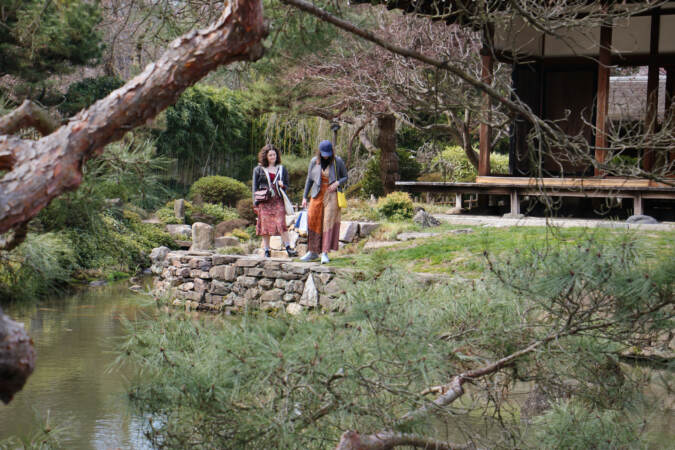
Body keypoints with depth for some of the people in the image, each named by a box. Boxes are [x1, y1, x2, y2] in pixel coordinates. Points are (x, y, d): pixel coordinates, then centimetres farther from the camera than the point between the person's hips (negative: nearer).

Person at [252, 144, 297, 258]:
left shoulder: (282, 169, 15)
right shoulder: (259, 170, 10)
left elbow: (287, 186, 20)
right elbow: (255, 186, 9)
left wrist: (282, 185, -5)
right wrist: (256, 202, 0)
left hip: (278, 201, 0)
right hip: (264, 202, 0)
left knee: (281, 224, -13)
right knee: (265, 226, -1)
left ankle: (288, 248, -12)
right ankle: (267, 251, 6)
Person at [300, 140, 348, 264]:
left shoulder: (338, 161, -3)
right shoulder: (314, 161, 2)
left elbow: (345, 177, 7)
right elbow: (309, 179, 10)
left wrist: (337, 183, -14)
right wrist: (305, 197, 8)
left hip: (332, 195, -3)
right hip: (318, 194, 3)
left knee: (329, 221, -13)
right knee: (313, 220, -1)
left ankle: (325, 253, -15)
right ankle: (313, 252, 12)